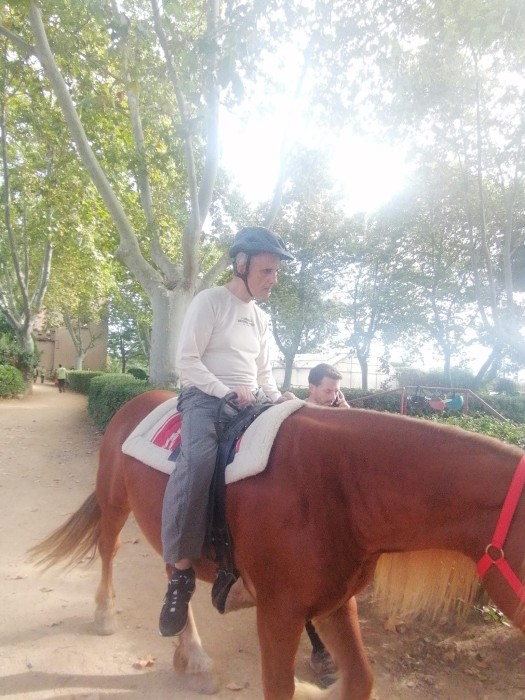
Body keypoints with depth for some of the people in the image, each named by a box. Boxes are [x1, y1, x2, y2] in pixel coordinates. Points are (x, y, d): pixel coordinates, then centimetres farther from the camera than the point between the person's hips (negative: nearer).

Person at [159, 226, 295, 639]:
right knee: (198, 459, -35)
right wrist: (228, 392, -18)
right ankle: (181, 571, -26)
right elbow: (186, 361, -9)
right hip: (206, 397, -7)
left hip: (251, 402, 7)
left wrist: (277, 398, 2)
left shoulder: (262, 318, 19)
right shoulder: (210, 301, -2)